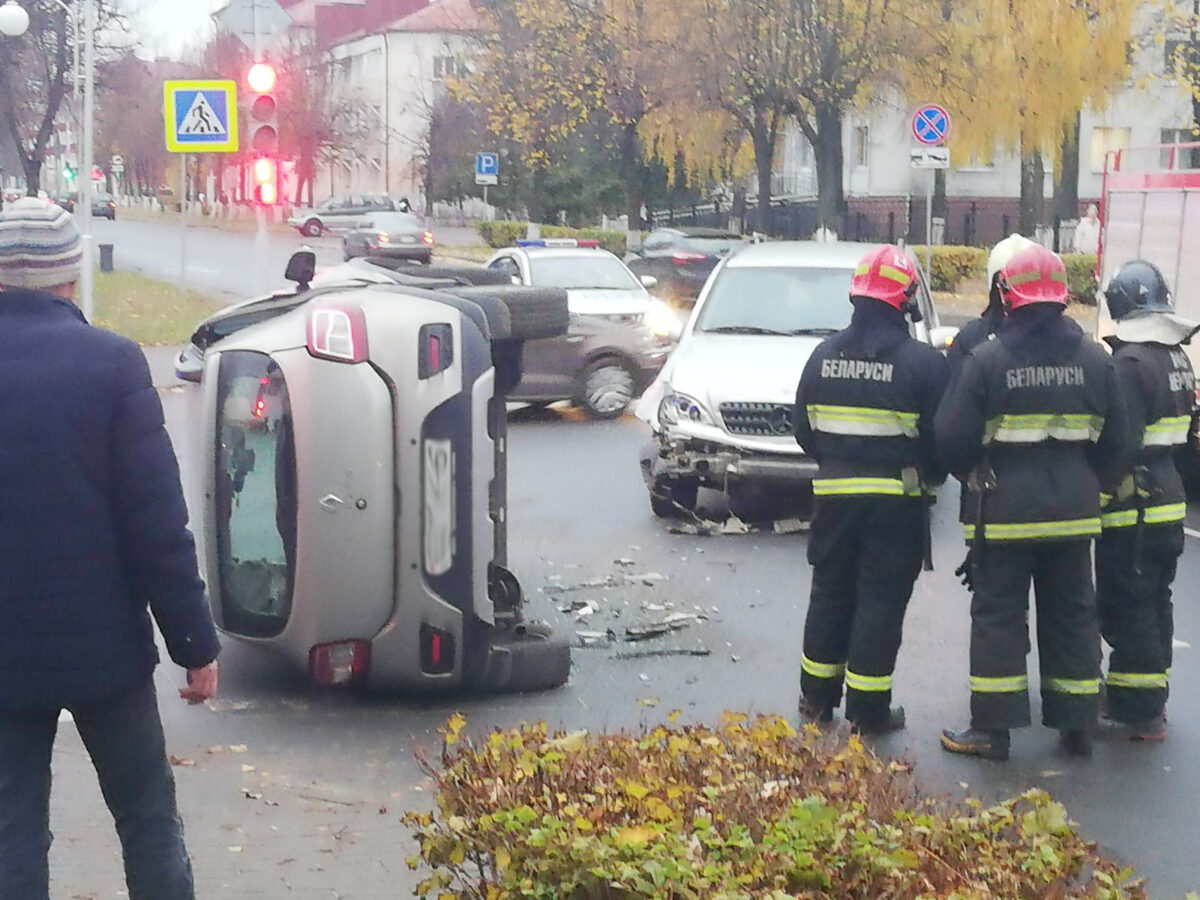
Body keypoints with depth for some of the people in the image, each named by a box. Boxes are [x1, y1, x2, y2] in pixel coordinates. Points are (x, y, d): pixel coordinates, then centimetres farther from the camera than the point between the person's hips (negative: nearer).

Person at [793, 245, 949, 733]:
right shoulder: (923, 362, -11)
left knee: (830, 592, 16)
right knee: (880, 599, 2)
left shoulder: (825, 355, 4)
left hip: (836, 492, 4)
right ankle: (868, 708, 4)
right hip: (897, 497, -4)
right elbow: (941, 436, -7)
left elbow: (805, 428, 10)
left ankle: (817, 697, 22)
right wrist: (931, 476, 12)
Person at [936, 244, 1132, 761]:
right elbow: (1115, 442, 5)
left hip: (1004, 507, -4)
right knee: (1071, 614, 14)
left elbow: (952, 438, -11)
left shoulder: (987, 360, -12)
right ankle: (1078, 726, 20)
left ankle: (992, 729, 3)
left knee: (998, 616, 4)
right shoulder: (1094, 360, 0)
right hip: (1074, 511, 4)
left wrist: (975, 478, 8)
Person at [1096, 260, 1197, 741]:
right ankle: (1149, 695, 29)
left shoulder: (1130, 363, -19)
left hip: (1132, 507, -9)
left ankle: (1140, 711, 0)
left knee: (1126, 607, -2)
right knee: (1154, 601, 18)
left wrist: (1097, 500, -17)